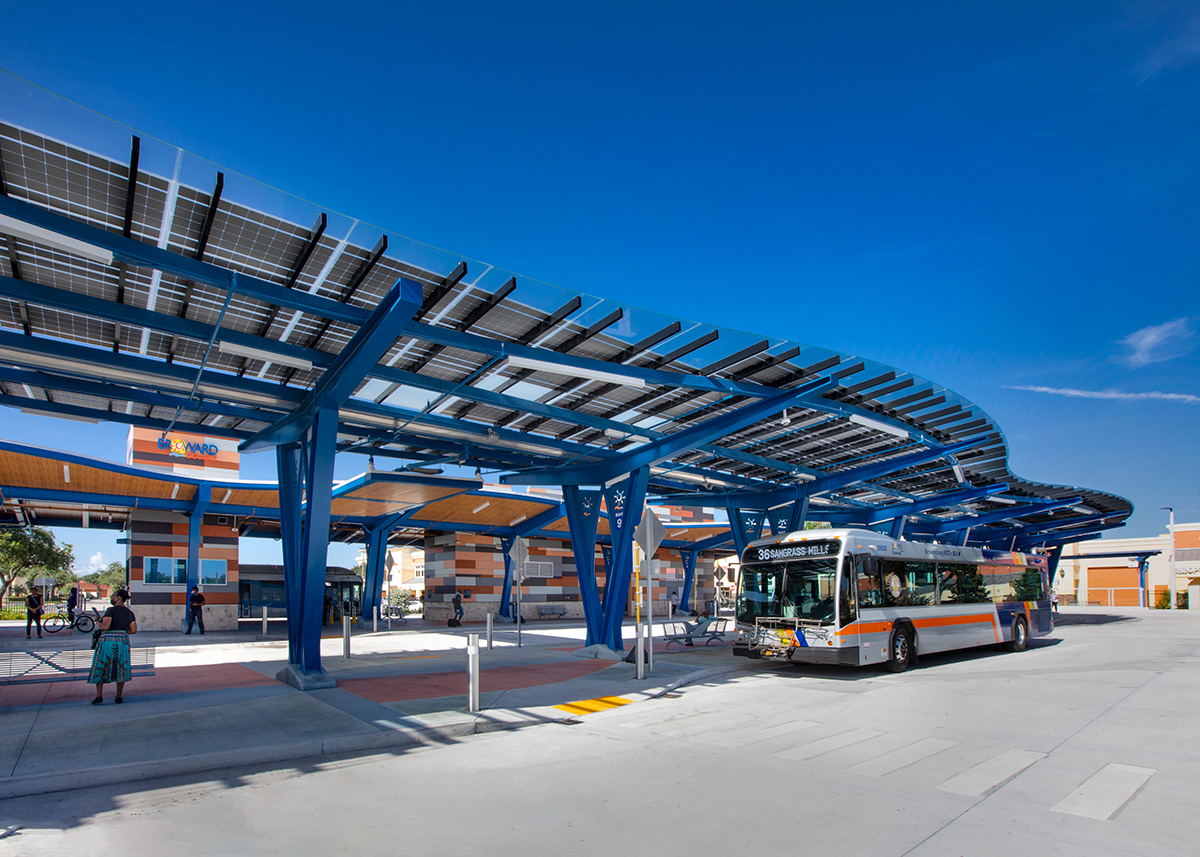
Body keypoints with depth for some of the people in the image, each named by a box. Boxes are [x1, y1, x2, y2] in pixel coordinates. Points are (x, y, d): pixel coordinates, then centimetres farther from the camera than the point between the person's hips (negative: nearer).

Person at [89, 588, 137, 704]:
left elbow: (105, 626, -20)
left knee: (100, 669, 11)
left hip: (107, 641, -5)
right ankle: (119, 697, 15)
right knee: (121, 669, 13)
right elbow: (134, 630, 6)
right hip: (123, 641, 5)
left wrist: (98, 623, 0)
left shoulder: (111, 610, -11)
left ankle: (99, 696, 5)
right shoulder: (129, 612, 6)